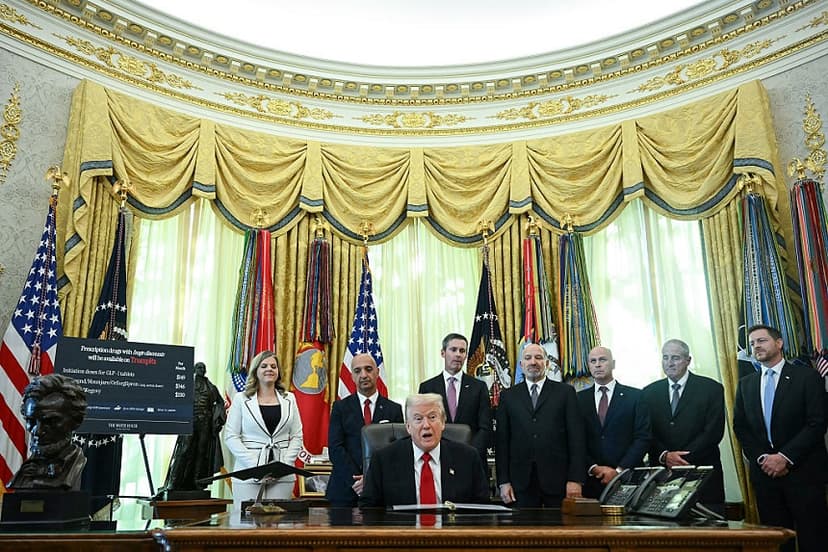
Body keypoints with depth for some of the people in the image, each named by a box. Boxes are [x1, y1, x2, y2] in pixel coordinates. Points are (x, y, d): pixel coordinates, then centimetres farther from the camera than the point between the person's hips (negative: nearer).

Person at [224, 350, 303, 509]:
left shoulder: (289, 399, 11)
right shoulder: (241, 399, 4)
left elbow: (297, 436, 10)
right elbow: (230, 437, -2)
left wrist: (286, 463, -6)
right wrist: (255, 465, -12)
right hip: (248, 475, -2)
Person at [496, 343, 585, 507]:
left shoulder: (565, 392, 6)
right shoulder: (508, 396, 11)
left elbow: (576, 437, 1)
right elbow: (502, 441, 8)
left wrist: (575, 479, -7)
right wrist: (503, 481, 0)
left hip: (558, 481, -1)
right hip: (522, 482, 1)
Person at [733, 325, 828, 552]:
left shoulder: (807, 377, -1)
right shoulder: (745, 384, 13)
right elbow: (740, 427, 10)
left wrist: (785, 457, -14)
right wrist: (762, 458, -5)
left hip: (803, 471, -3)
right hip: (763, 471, 4)